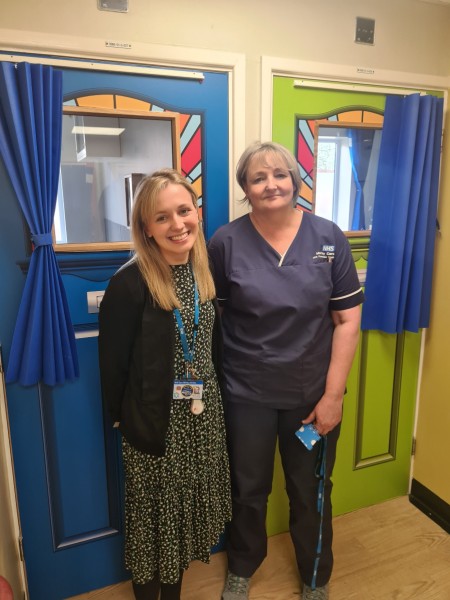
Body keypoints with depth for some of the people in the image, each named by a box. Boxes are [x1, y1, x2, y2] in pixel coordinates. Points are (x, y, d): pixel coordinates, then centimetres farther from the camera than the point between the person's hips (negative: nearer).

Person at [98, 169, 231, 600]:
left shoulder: (205, 271, 0)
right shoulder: (130, 283, -19)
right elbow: (113, 360, -12)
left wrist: (214, 395, 9)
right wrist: (121, 417, -4)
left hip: (204, 414, 6)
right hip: (154, 420, -5)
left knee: (189, 509, 21)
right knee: (154, 513, 15)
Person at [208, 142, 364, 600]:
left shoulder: (328, 237, -7)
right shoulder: (226, 241, -9)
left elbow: (348, 320, -5)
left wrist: (333, 394, -8)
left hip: (313, 393, 1)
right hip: (247, 394, 0)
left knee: (311, 493, 20)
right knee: (248, 490, 20)